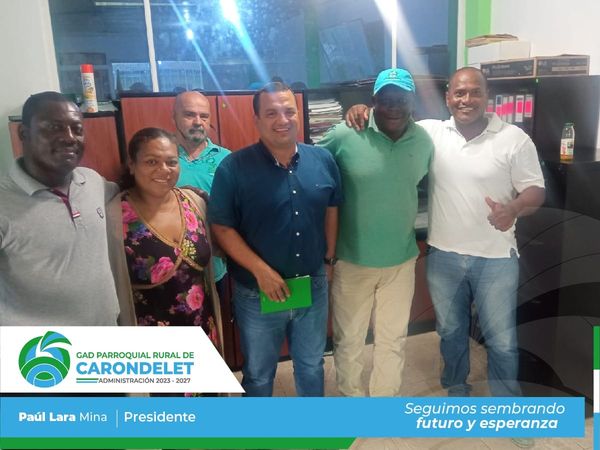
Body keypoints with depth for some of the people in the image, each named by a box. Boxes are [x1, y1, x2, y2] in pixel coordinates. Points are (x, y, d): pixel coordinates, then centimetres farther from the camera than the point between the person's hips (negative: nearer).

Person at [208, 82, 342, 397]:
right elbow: (222, 228, -14)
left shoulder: (323, 160, -3)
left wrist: (330, 257, 8)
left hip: (313, 287, 4)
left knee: (311, 365, 25)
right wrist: (261, 270, -20)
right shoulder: (234, 167, -16)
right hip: (257, 293, -3)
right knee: (258, 373, 19)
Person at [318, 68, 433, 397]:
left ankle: (385, 398, 42)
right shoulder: (345, 135, -15)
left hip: (401, 261, 4)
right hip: (352, 261, -3)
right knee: (349, 340, 14)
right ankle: (351, 397, 39)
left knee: (393, 340, 19)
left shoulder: (424, 140, -1)